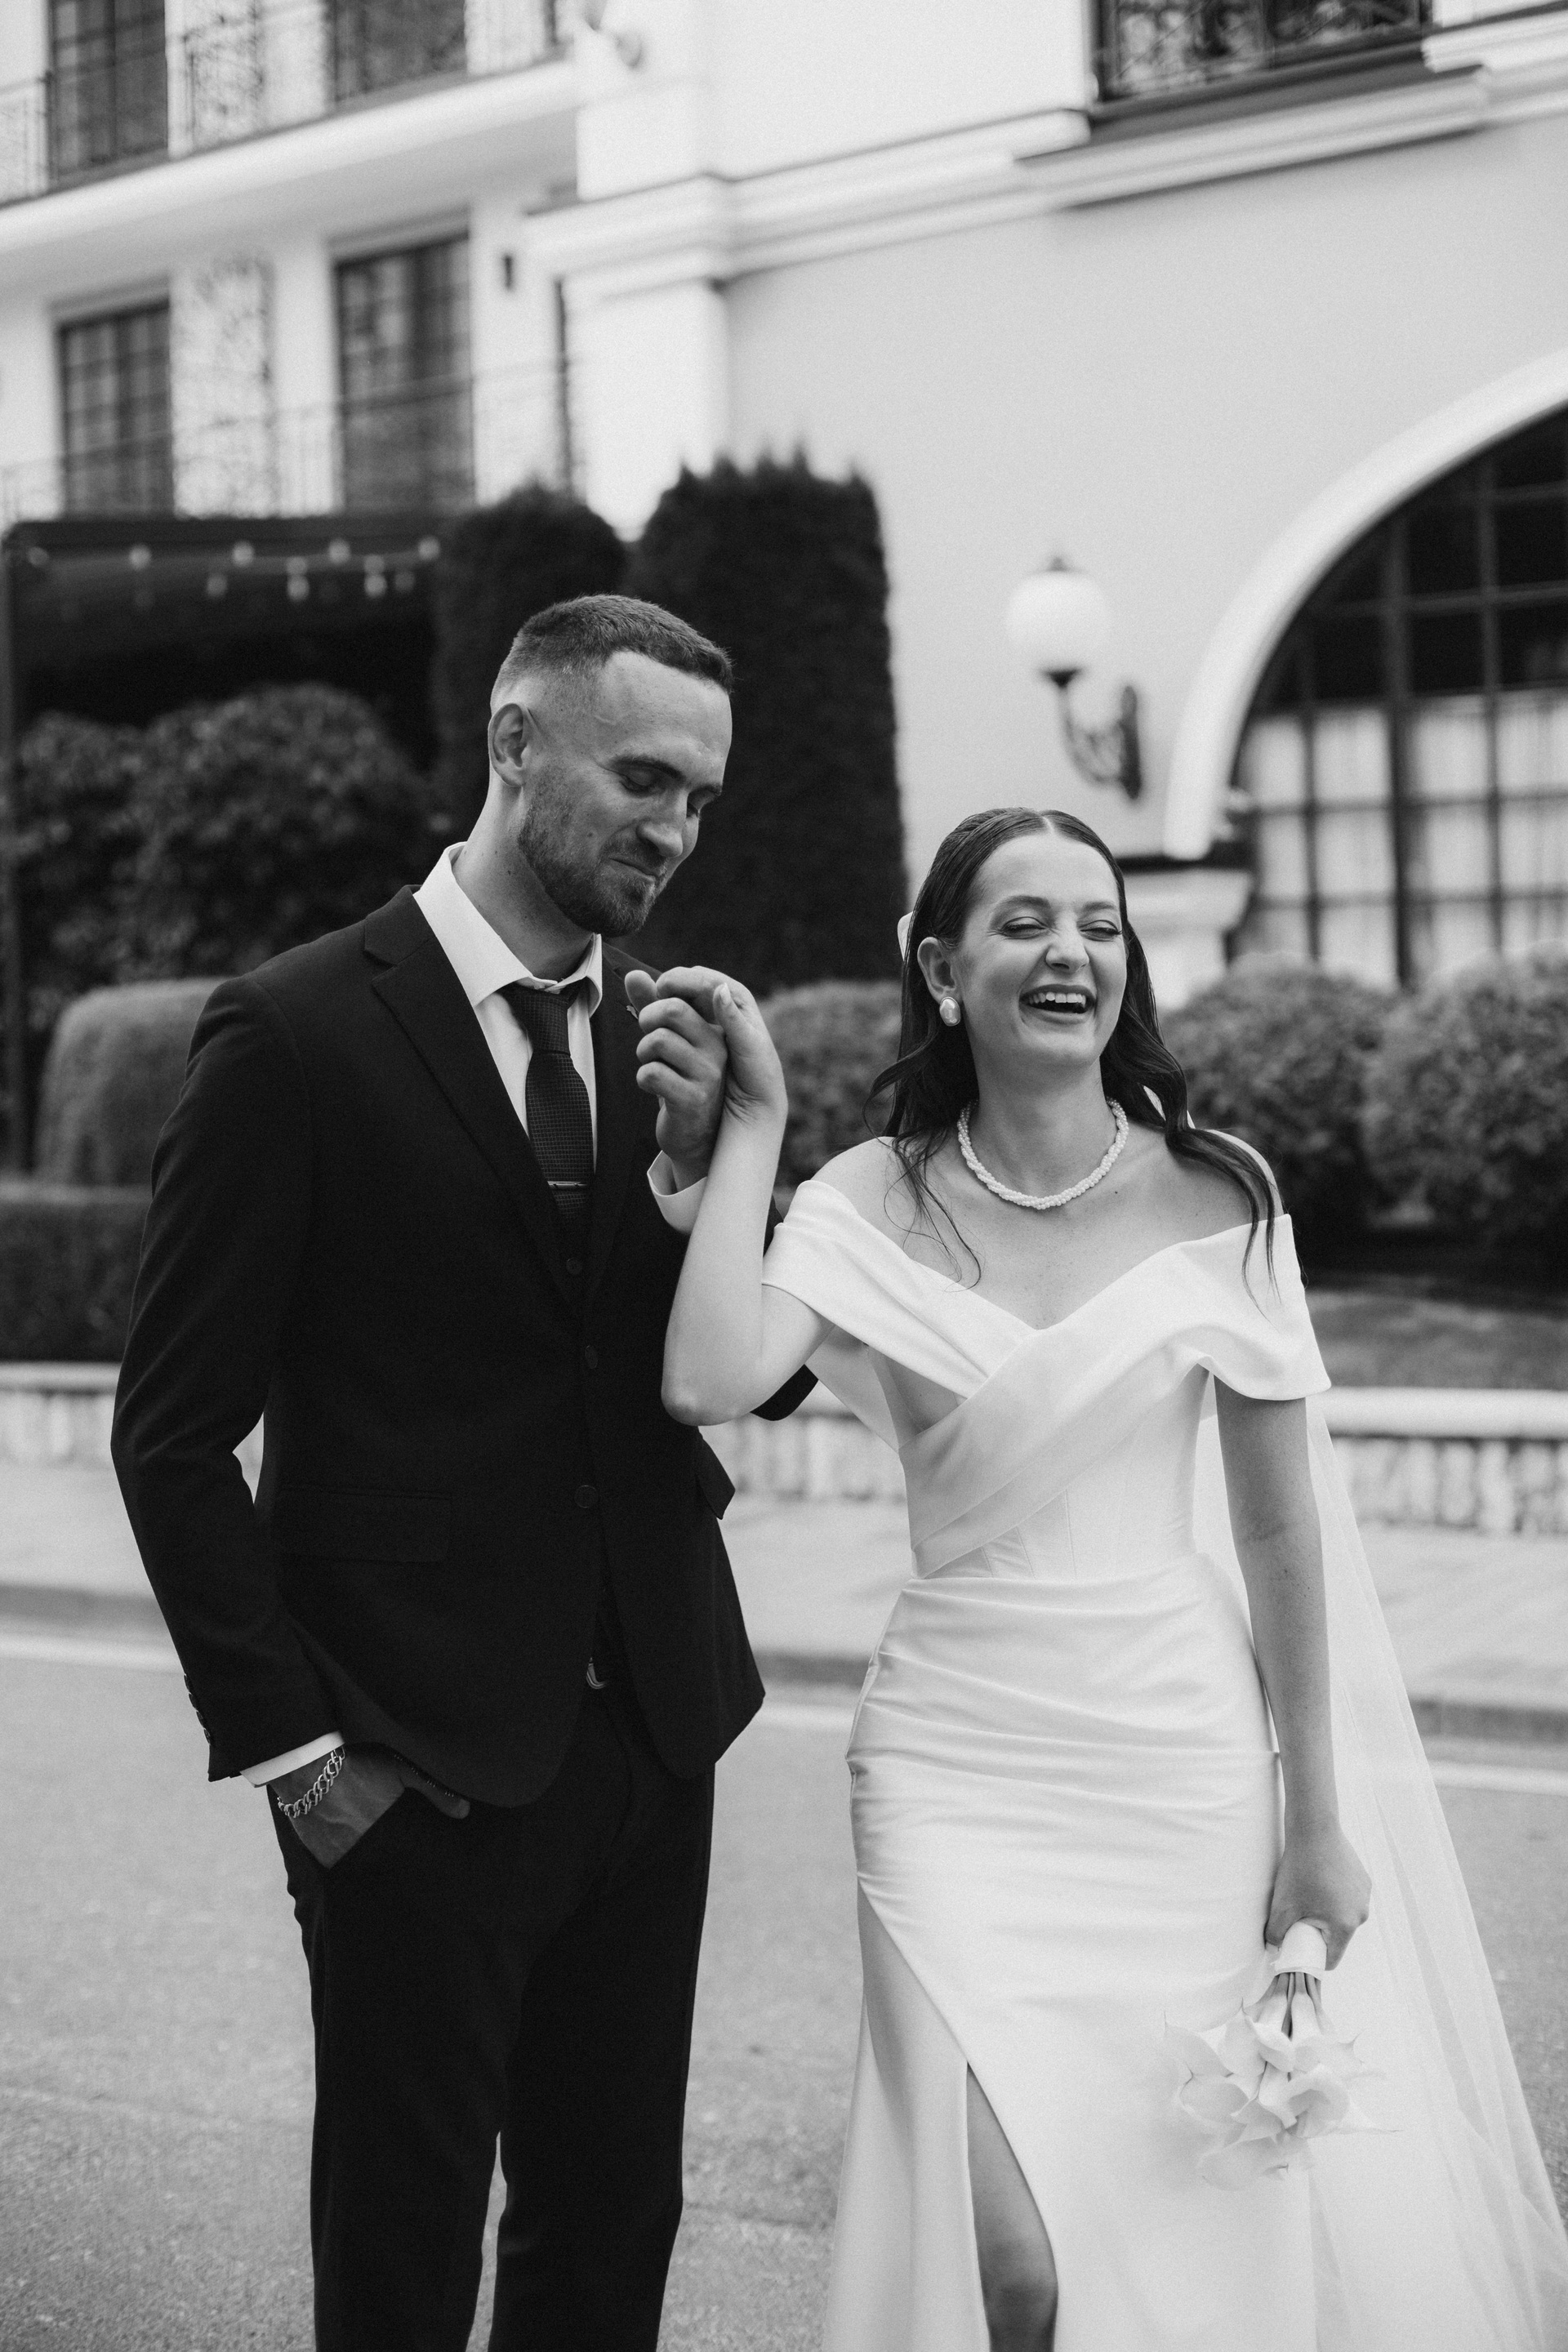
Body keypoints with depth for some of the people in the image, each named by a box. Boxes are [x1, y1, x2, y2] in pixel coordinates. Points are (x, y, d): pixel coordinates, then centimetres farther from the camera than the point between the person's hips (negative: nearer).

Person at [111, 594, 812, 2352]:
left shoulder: (671, 1038, 6)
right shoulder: (296, 1035, -11)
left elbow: (771, 1376, 5)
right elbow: (172, 1437, -9)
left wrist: (702, 1161, -11)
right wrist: (286, 1741, -10)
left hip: (649, 1731, 5)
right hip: (418, 1763, -5)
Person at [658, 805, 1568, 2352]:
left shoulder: (1216, 1198, -3)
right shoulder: (873, 1205, -3)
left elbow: (1280, 1526, 1)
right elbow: (708, 1382, -21)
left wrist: (1317, 1824, 1)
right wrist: (752, 1121, -12)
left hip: (1180, 1747, 1)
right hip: (958, 1758, 0)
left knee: (1211, 2216, 8)